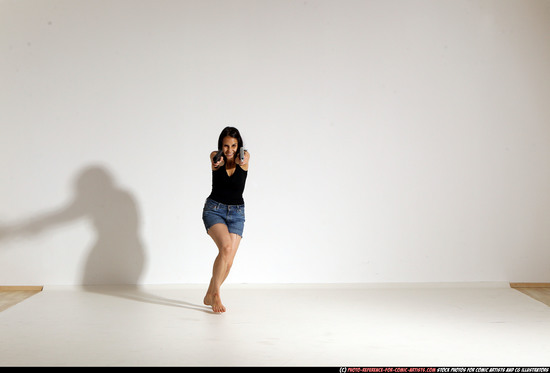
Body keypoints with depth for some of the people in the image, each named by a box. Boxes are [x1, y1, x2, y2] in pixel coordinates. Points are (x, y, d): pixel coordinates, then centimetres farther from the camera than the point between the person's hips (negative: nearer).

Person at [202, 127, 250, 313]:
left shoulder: (245, 157, -3)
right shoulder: (215, 156, -4)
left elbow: (239, 159, -27)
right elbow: (218, 161, -28)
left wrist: (241, 161, -52)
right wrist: (217, 163, -53)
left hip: (236, 212, 2)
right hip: (214, 209, -2)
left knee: (229, 260, -5)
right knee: (226, 248, -26)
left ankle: (210, 295, 15)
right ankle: (215, 293, -17)